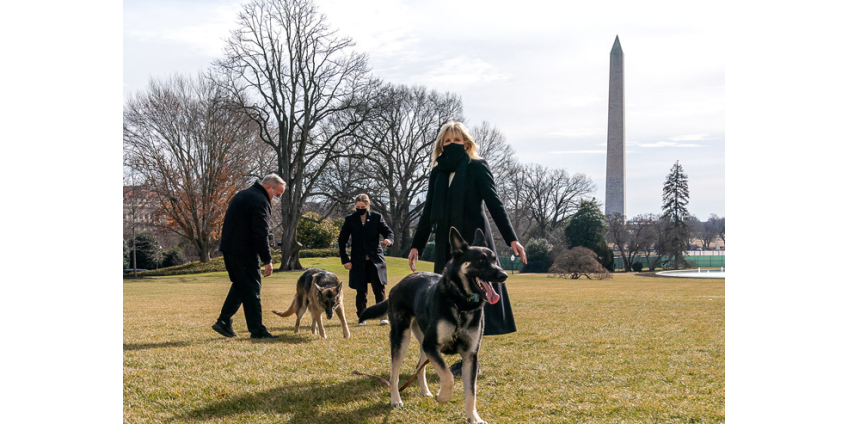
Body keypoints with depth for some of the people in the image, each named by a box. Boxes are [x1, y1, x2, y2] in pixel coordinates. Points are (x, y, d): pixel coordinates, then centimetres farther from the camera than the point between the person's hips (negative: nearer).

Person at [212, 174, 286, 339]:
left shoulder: (242, 195, 19)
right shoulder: (259, 201, -14)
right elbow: (260, 234, -19)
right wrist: (267, 261, -15)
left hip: (229, 248, 10)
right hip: (244, 252, -10)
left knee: (239, 285, 19)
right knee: (251, 289, -4)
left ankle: (223, 321, 16)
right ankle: (257, 330, -1)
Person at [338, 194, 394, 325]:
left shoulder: (376, 217, 4)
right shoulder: (350, 220, 5)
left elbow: (388, 232, 2)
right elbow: (342, 240, 8)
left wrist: (388, 240, -24)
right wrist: (345, 260, 1)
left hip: (375, 259, -1)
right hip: (358, 261, 1)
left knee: (379, 288, -7)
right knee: (361, 291, 5)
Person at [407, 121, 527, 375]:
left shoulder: (477, 168, -2)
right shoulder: (438, 172, 12)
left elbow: (494, 204, -7)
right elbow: (428, 212, 17)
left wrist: (511, 239, -15)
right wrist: (416, 245, 16)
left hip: (474, 241, -5)